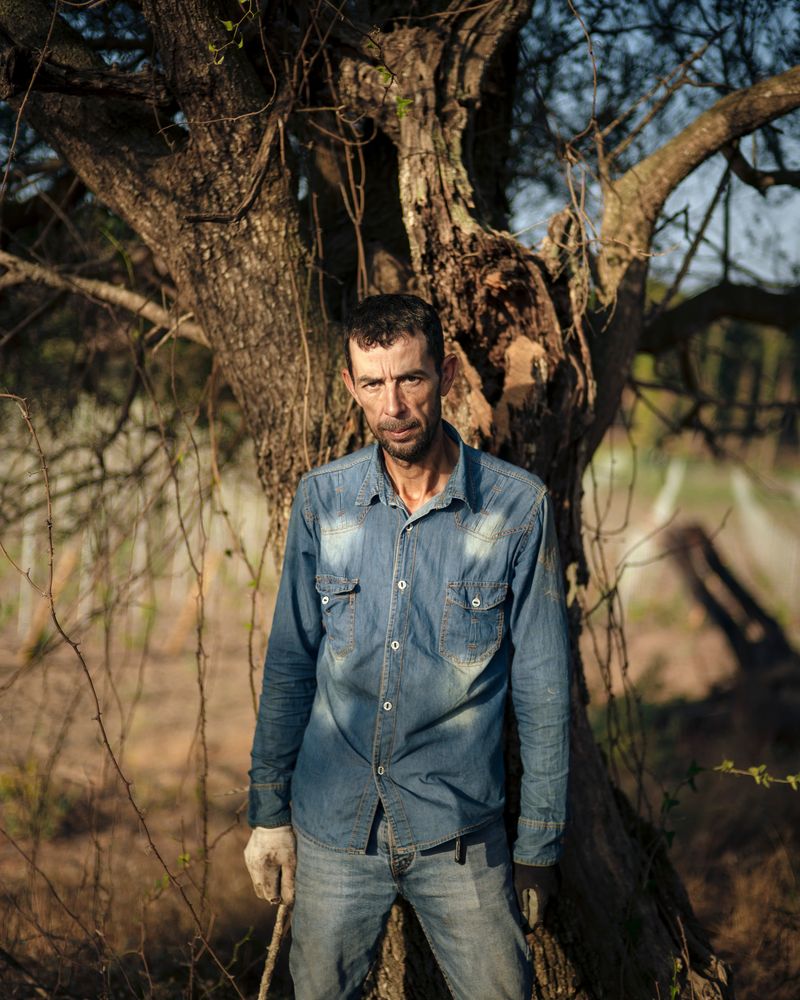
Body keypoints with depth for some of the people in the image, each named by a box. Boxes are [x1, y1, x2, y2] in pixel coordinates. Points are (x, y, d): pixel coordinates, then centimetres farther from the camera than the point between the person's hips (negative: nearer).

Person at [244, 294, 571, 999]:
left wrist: (539, 843, -2)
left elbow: (543, 686, -4)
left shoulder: (518, 506, -9)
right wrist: (269, 811, 6)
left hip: (460, 834, -2)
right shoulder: (323, 498, -2)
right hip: (333, 828, 2)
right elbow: (290, 663, 6)